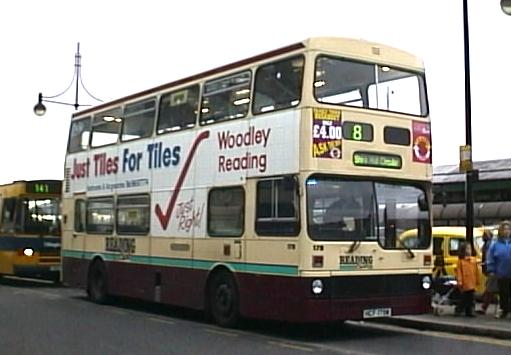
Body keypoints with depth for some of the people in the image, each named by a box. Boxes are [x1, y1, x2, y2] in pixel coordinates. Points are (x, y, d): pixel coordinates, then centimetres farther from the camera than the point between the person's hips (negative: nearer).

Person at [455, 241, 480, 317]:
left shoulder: (473, 260, 8)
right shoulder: (460, 260, -5)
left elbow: (476, 271, 11)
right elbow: (458, 271, -8)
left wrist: (477, 280, 12)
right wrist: (459, 281, -13)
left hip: (472, 282, 5)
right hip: (465, 282, -4)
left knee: (471, 298, 8)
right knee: (464, 297, 0)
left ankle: (470, 311, 14)